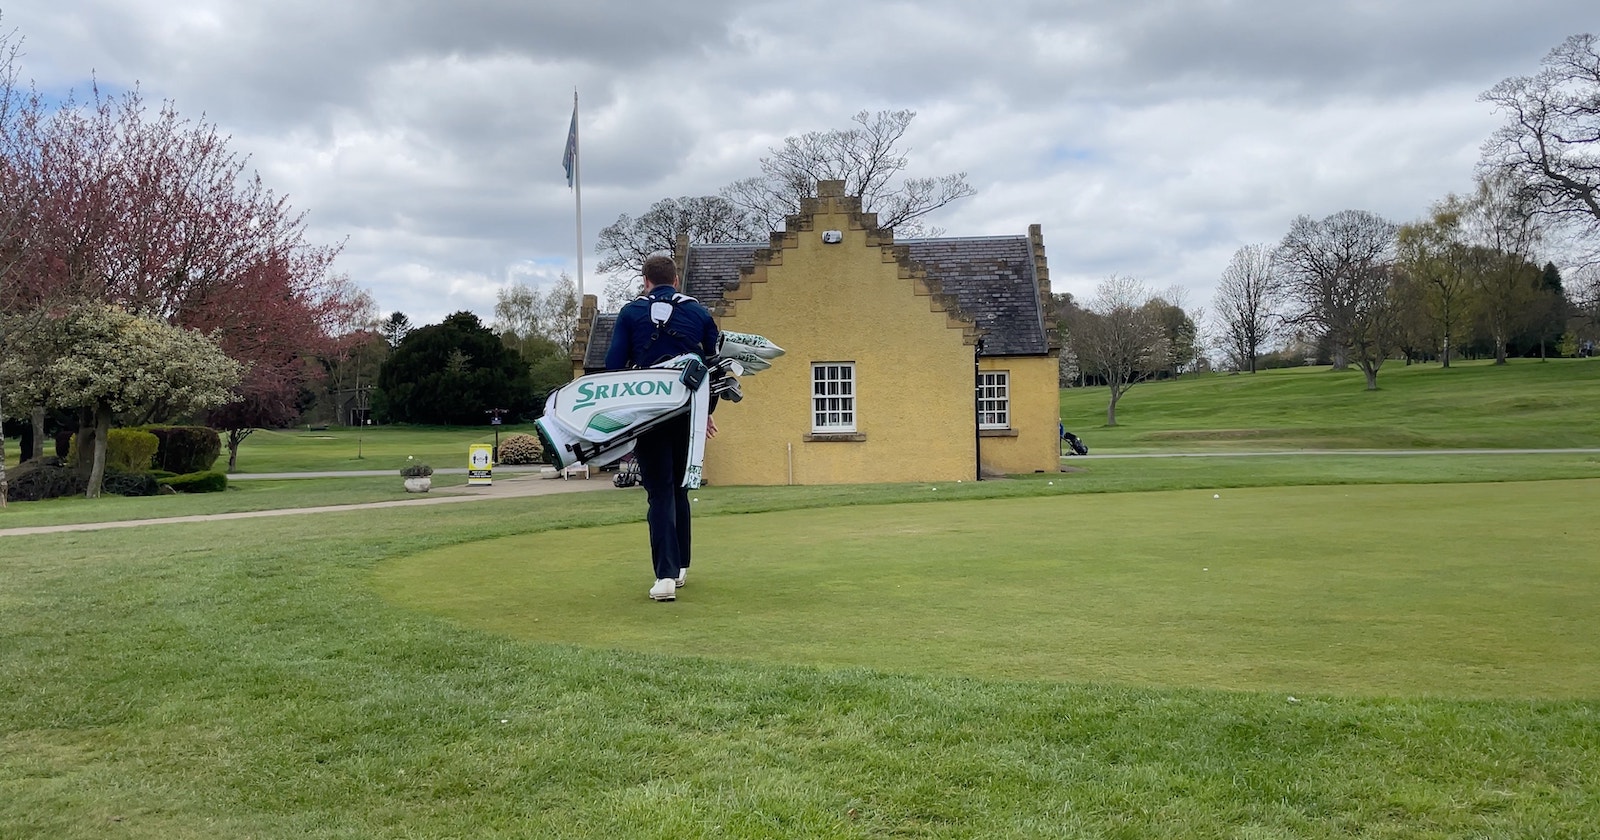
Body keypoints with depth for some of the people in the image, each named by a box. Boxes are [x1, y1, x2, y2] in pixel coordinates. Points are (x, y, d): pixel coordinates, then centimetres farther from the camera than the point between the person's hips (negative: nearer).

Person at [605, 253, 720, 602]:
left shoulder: (631, 313, 1)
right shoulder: (699, 313, 7)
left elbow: (613, 365, -2)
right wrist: (707, 412, 20)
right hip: (688, 413, 2)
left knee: (659, 492, 0)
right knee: (679, 489, 18)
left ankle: (666, 575, -11)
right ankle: (680, 567, 25)